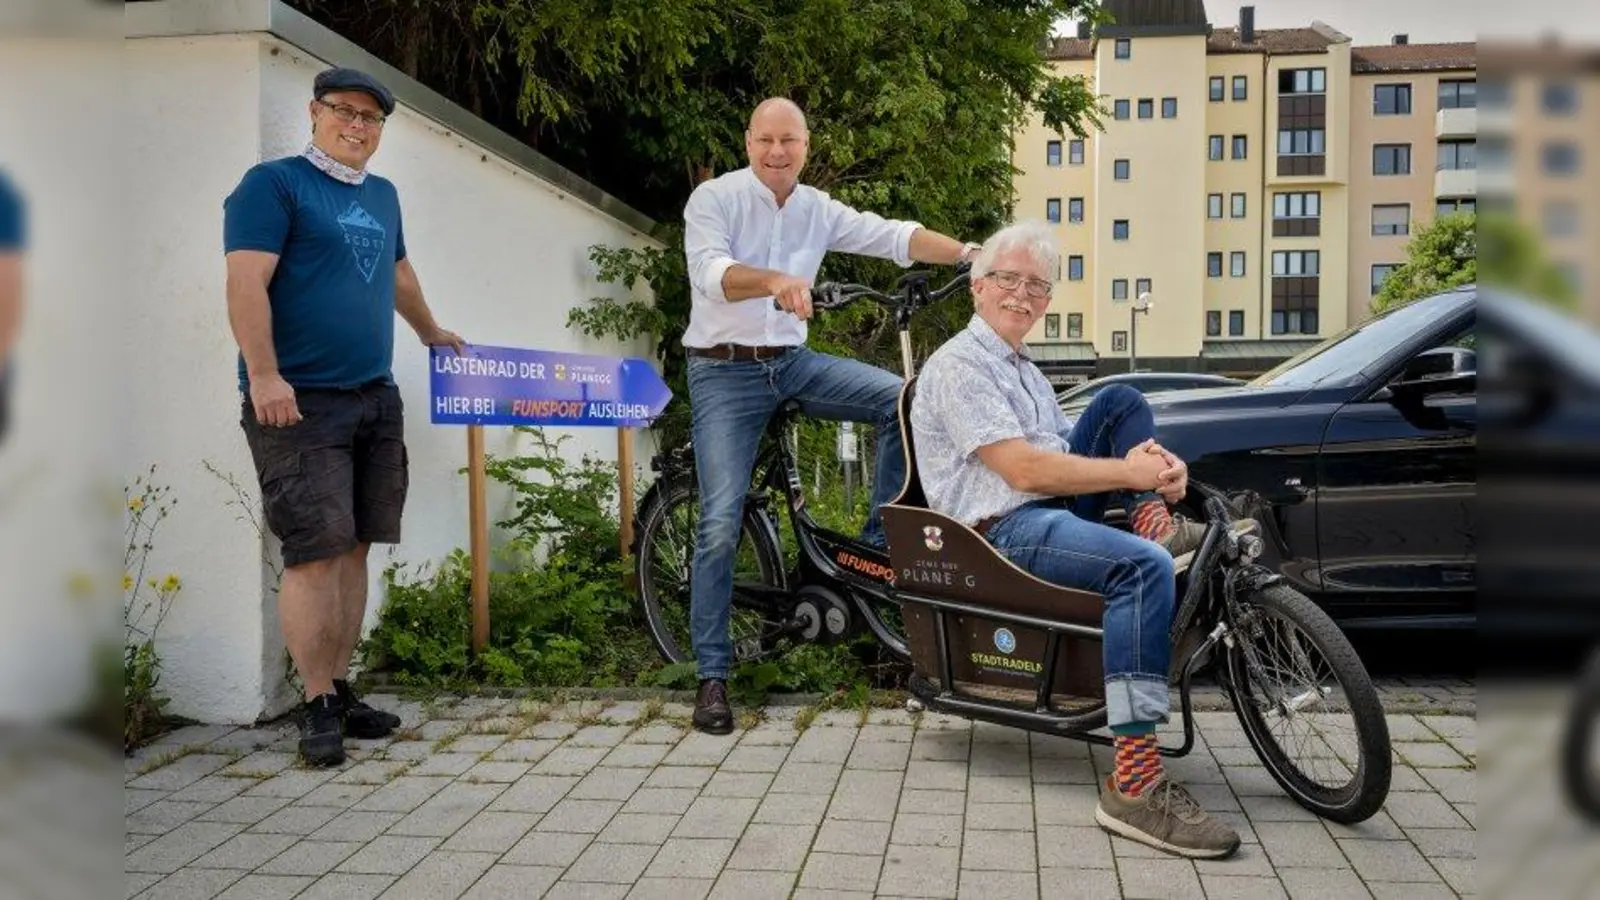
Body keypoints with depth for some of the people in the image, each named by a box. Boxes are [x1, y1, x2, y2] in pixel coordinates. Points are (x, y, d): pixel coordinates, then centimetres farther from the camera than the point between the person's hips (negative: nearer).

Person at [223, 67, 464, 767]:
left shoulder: (382, 195, 19)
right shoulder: (273, 182, -4)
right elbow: (246, 282, -14)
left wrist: (432, 334, 46)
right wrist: (264, 375, -23)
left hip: (376, 399, 7)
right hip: (299, 402, -7)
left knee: (353, 550, 8)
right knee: (315, 551, -9)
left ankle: (340, 690, 17)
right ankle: (318, 706, 0)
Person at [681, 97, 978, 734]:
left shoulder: (817, 209, 8)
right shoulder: (714, 199, -8)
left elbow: (893, 236, 4)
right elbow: (712, 272, -25)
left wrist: (971, 252, -9)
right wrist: (775, 279, -44)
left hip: (793, 363, 5)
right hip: (724, 373, -5)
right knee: (721, 525, -11)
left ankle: (879, 541, 1)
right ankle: (712, 677, -1)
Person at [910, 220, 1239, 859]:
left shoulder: (1023, 369, 24)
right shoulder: (958, 366, -7)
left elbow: (1066, 452, 16)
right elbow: (1025, 470, -17)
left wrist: (1155, 460, -5)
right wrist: (1132, 472, -15)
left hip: (1057, 510, 9)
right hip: (1006, 532, -9)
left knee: (1122, 403, 6)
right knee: (1145, 566, -33)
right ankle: (1133, 787, -38)